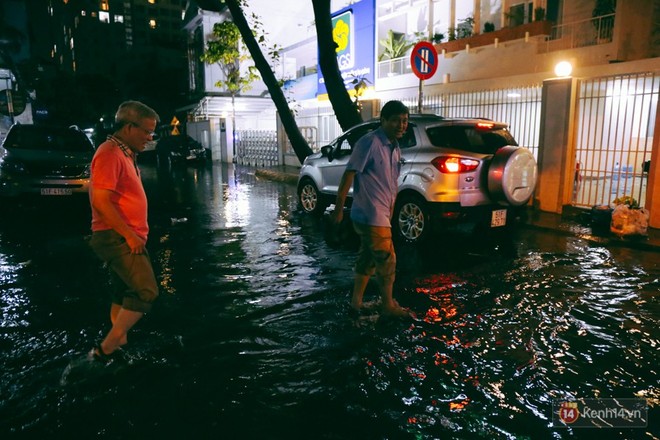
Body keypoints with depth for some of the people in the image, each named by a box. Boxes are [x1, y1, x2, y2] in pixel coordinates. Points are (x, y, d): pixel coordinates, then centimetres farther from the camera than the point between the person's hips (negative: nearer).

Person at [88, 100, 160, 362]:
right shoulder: (110, 153, -15)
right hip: (117, 237, -10)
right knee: (146, 292, -15)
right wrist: (129, 235, -19)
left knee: (124, 296, 16)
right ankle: (106, 350, -7)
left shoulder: (125, 153, 16)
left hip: (125, 238, 10)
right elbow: (100, 201, -22)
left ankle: (120, 348, 29)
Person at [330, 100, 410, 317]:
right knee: (387, 260, 1)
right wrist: (338, 209, -16)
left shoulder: (395, 147, 10)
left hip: (381, 214, 9)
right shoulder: (369, 142, -17)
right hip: (370, 215, -9)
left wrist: (391, 210, 19)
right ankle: (388, 305, 19)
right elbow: (348, 175, -17)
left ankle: (357, 301, 28)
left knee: (368, 258, 16)